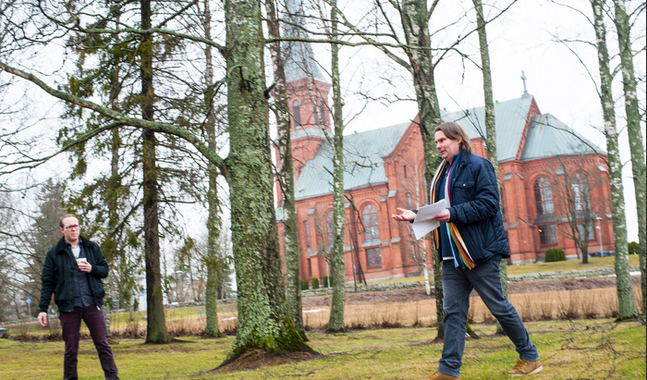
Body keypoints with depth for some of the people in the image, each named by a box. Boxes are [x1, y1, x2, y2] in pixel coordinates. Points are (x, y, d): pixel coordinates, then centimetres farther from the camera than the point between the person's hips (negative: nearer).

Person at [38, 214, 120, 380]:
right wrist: (43, 309, -2)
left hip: (92, 304, 1)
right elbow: (47, 283, 4)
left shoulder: (92, 248, 10)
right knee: (71, 349, 5)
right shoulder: (54, 253, 5)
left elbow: (105, 270, 12)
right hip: (68, 307, -1)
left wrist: (92, 269, -10)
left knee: (103, 344, 0)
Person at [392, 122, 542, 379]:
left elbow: (489, 203, -16)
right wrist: (415, 216, 4)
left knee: (498, 305, 2)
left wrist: (453, 213, -23)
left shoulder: (477, 166, -6)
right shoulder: (443, 173, 17)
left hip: (478, 251, -7)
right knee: (453, 310, 4)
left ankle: (530, 357, 19)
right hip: (451, 254, 7)